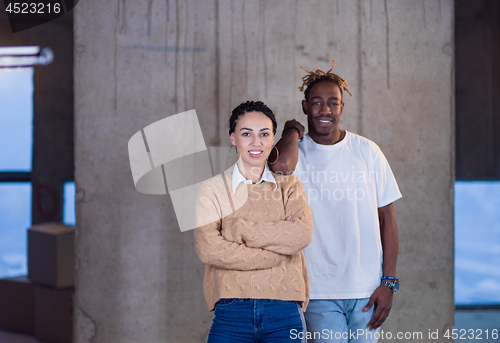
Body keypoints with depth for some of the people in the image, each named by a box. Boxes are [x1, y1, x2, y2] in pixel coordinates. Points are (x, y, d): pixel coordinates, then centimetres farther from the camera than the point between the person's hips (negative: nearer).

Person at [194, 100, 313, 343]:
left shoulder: (289, 186, 12)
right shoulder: (213, 189, 5)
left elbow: (302, 234, -6)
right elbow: (208, 249, -9)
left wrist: (237, 229, -9)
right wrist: (277, 252, -9)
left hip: (284, 312, 1)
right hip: (232, 311, -1)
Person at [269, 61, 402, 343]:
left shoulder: (367, 151, 4)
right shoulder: (297, 151, -1)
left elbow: (387, 218, 6)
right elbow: (281, 166, -28)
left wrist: (389, 282, -1)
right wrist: (292, 131, -6)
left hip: (367, 289, 2)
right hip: (320, 292, -2)